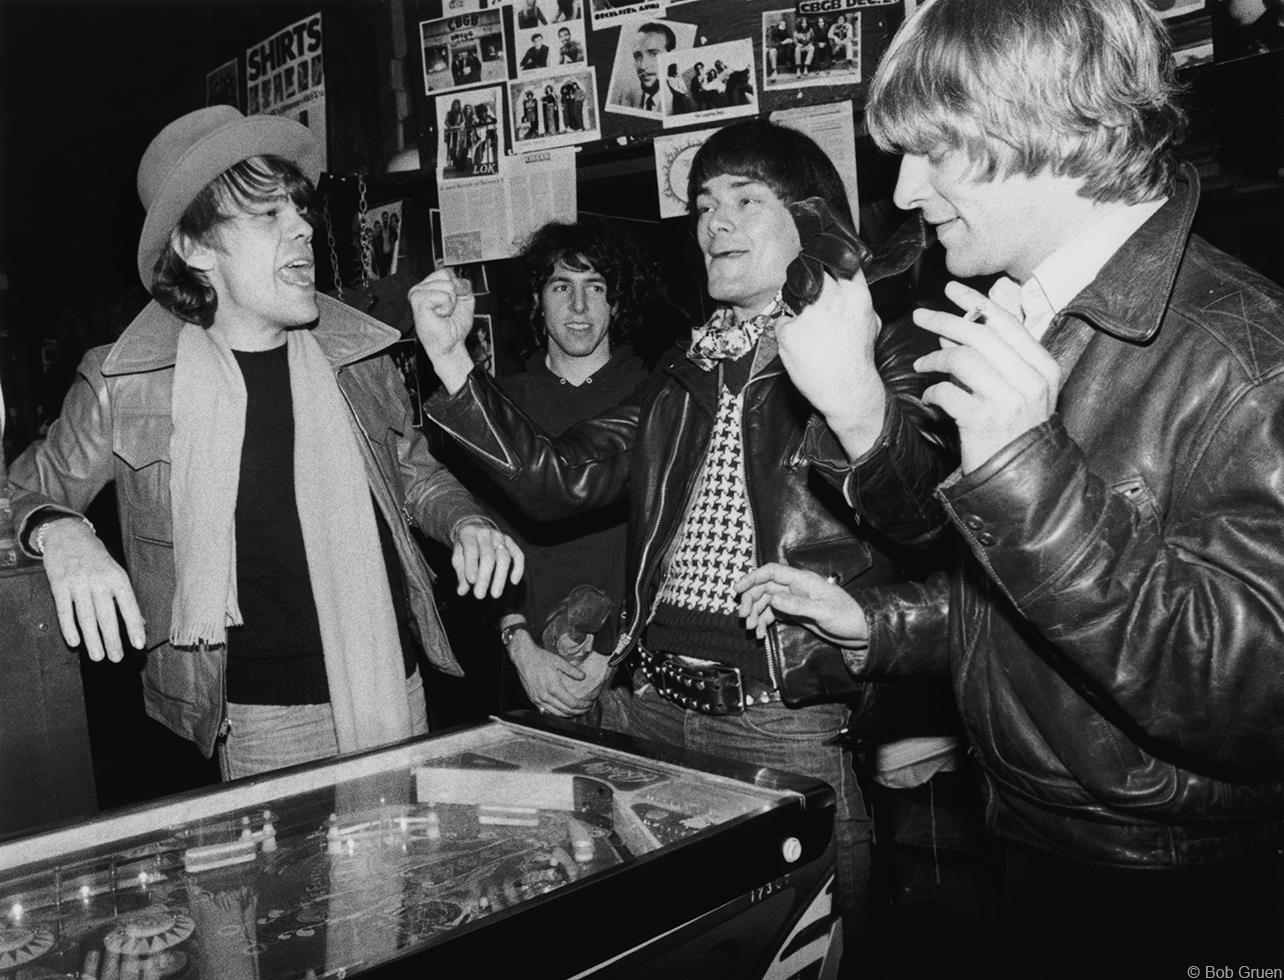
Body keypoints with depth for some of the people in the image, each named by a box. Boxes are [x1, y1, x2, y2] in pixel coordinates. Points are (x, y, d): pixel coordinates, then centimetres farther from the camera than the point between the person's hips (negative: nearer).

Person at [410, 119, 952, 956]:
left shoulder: (887, 346, -3)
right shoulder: (690, 369, 15)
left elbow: (919, 510, -22)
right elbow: (560, 479, 11)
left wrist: (856, 402, -44)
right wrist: (451, 360, 2)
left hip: (788, 724, -5)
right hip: (651, 702, 6)